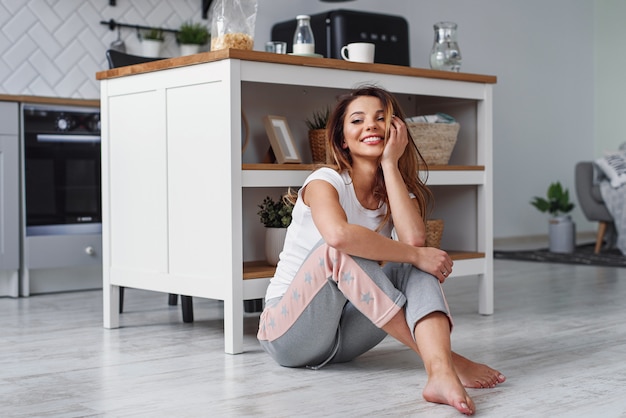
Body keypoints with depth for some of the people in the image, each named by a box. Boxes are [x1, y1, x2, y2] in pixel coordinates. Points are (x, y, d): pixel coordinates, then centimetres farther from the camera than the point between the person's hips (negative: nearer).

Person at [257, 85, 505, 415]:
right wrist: (416, 255, -30)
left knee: (414, 267, -19)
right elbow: (339, 234, -38)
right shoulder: (326, 181, -12)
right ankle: (446, 359, -35)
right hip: (288, 332, -5)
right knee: (336, 251, -33)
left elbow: (413, 239, -21)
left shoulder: (397, 189, 5)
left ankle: (441, 374, -46)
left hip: (344, 336, 5)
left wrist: (390, 163, -15)